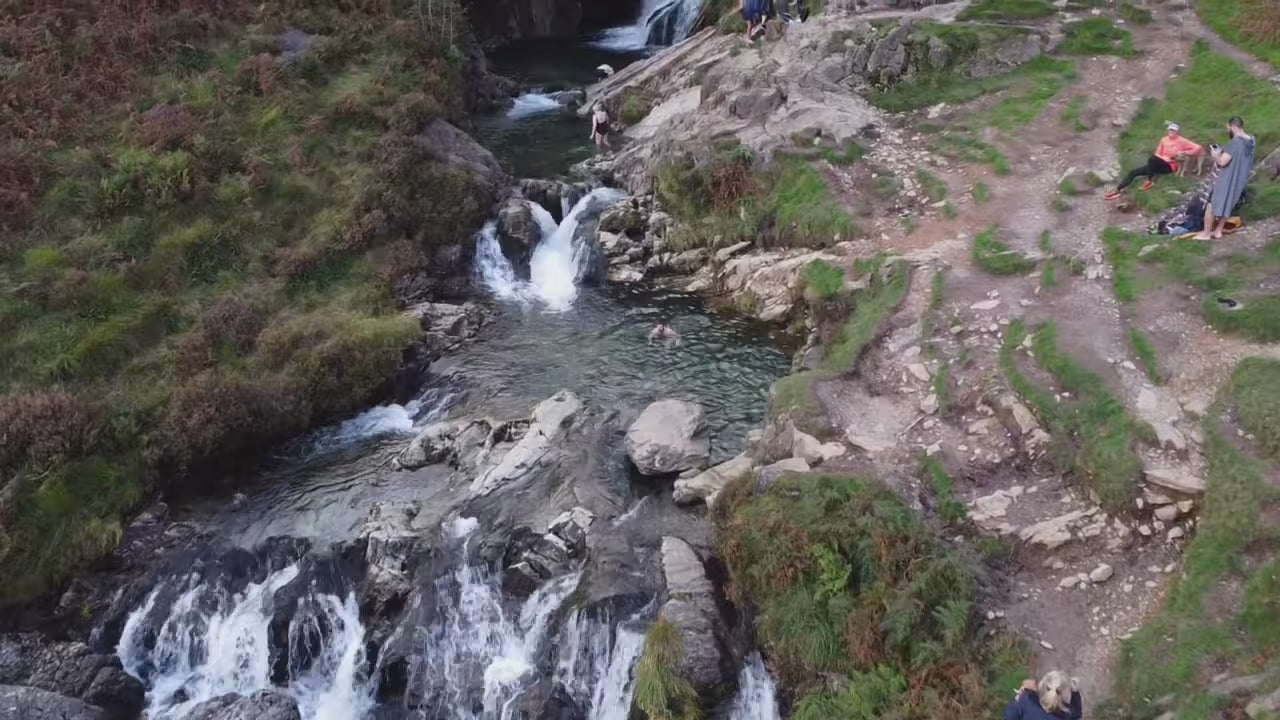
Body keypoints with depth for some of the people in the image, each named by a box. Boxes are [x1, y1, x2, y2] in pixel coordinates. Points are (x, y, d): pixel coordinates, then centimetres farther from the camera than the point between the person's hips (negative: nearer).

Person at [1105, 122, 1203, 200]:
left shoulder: (1182, 141, -1)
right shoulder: (1164, 140, 13)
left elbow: (1198, 148, -5)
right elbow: (1157, 154, 11)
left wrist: (1184, 152, -16)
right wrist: (1166, 158, -9)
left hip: (1170, 166, -6)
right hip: (1159, 165, 6)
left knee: (1152, 159, -37)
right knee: (1134, 172, -8)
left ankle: (1150, 180, -23)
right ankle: (1118, 190, -11)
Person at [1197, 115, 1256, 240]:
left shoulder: (1235, 142, -24)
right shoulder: (1251, 141, 4)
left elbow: (1222, 162, -26)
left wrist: (1215, 155, -6)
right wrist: (1222, 154, 10)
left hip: (1227, 180, -8)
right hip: (1239, 180, 8)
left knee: (1212, 205, 4)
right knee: (1226, 206, 20)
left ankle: (1206, 233, 9)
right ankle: (1217, 231, 26)